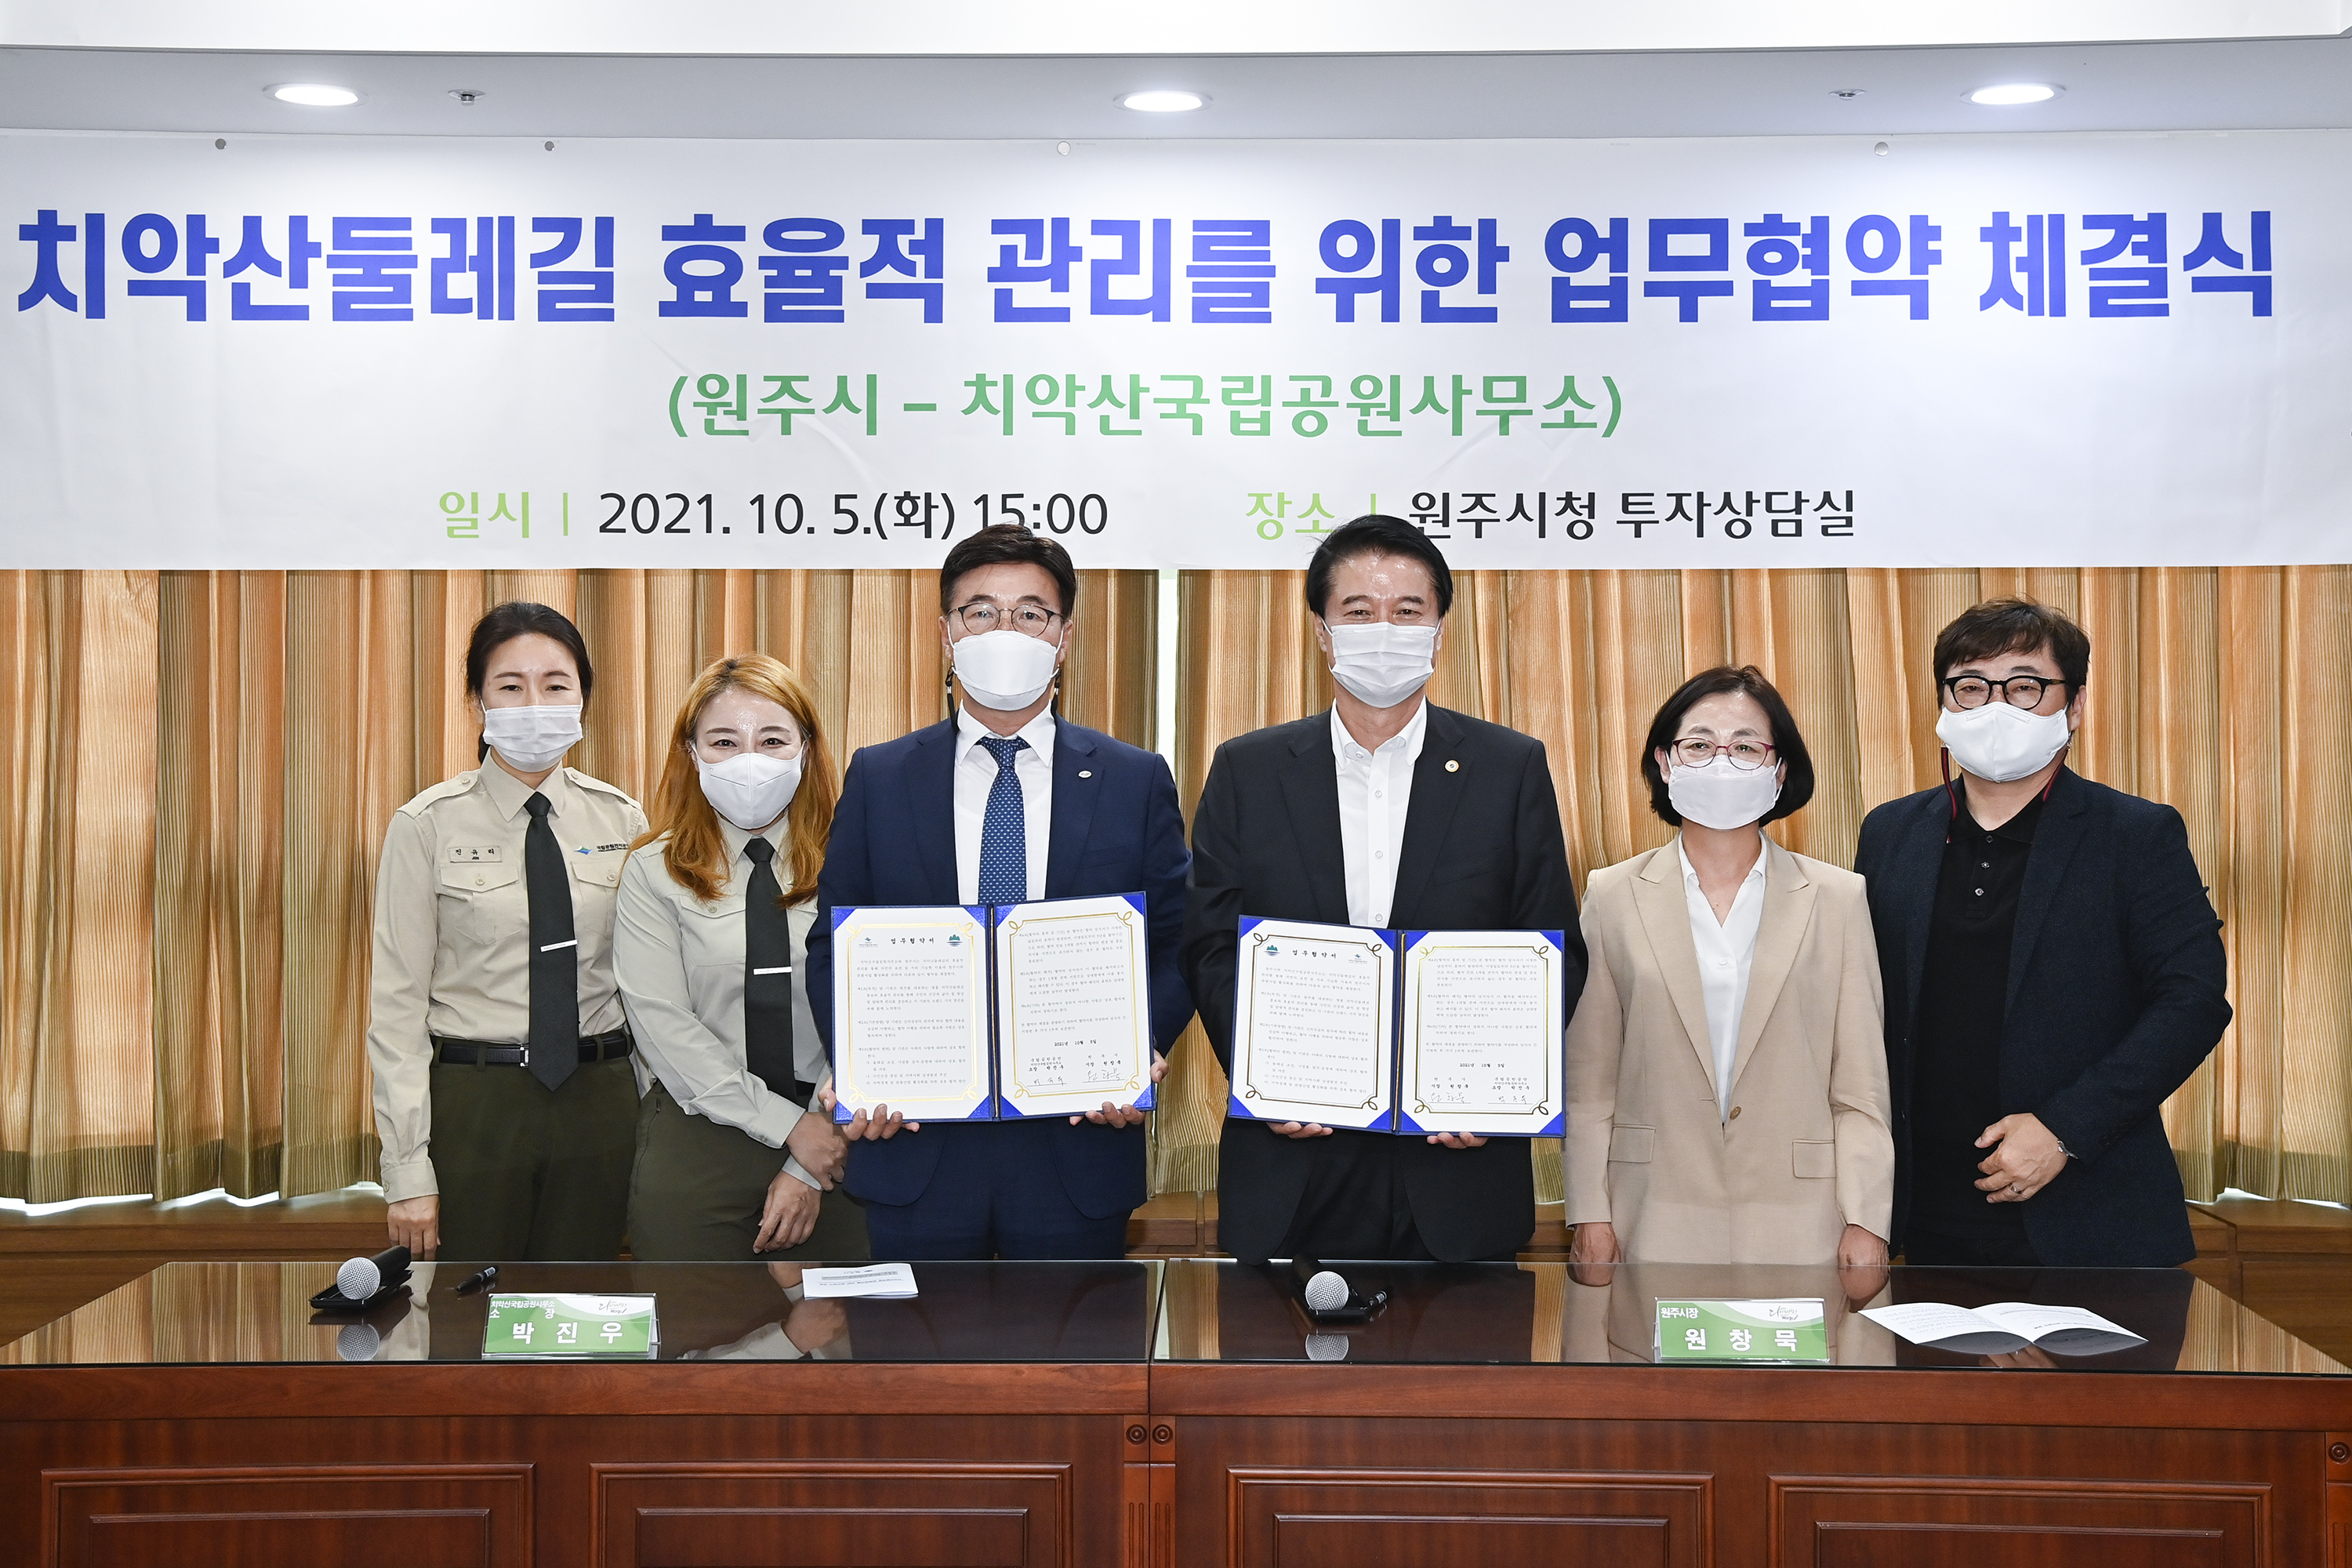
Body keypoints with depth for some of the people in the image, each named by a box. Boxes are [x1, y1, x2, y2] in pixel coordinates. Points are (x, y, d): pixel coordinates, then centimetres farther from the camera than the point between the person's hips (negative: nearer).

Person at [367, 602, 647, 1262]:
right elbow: (398, 1005, -6)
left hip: (599, 1102, 3)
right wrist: (407, 1170, -10)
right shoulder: (428, 826, -5)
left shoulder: (621, 820, 5)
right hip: (473, 1104, -3)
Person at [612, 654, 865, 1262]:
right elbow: (664, 1027, -8)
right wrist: (789, 1125, -14)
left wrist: (807, 1172, -10)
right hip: (695, 1142, -1)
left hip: (828, 1147, 1)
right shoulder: (652, 873, -1)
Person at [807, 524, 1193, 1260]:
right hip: (916, 1150, 0)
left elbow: (1177, 946, 4)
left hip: (1078, 1148, 0)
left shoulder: (1137, 781, 4)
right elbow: (832, 945, 7)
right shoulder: (878, 778, 6)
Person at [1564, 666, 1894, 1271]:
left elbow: (1860, 1084, 5)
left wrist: (1866, 1223, -2)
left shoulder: (1837, 898, 6)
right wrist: (1590, 1217, -1)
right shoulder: (1614, 896, 5)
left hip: (1797, 1224, 0)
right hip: (1655, 1227, 0)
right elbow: (1587, 1078, 5)